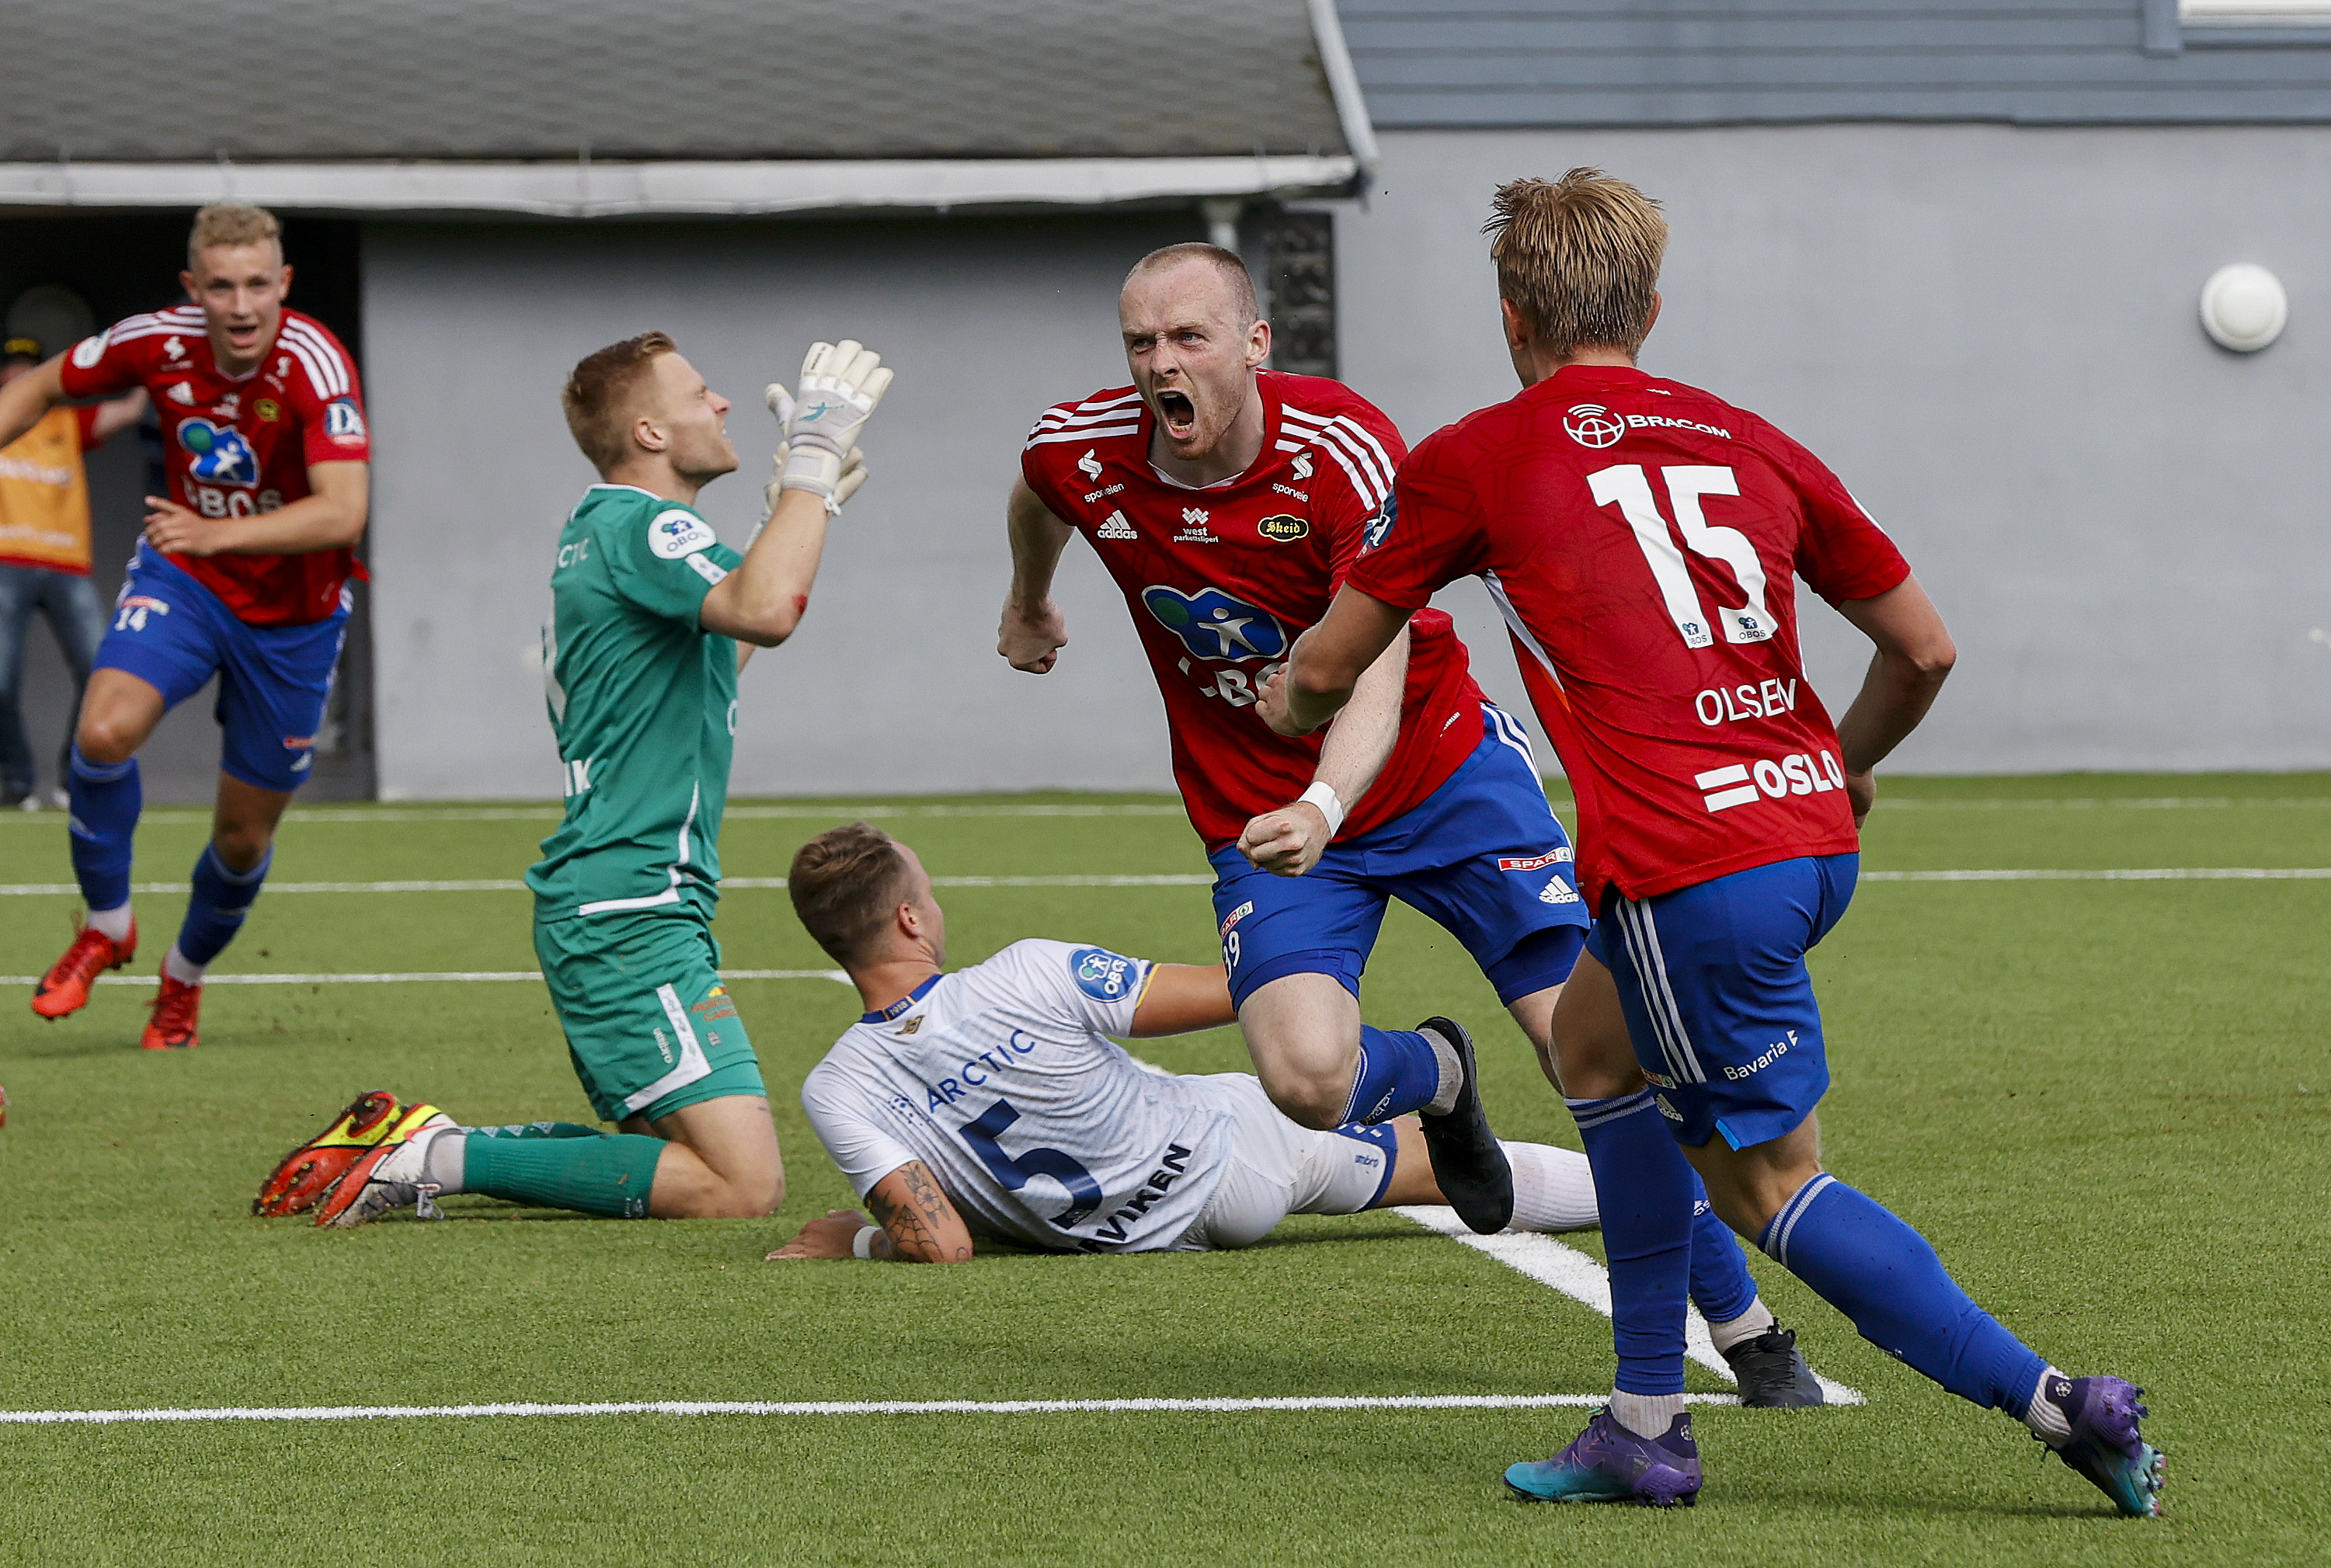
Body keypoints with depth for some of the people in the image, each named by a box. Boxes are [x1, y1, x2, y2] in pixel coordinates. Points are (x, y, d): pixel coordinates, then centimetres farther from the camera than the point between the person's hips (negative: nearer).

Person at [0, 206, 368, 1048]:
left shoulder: (315, 364, -28)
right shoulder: (158, 343, -16)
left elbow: (342, 512, -39)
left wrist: (217, 533, -50)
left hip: (293, 614, -1)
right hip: (182, 578, 2)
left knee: (245, 837, 8)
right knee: (104, 732, -27)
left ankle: (184, 977, 38)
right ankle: (107, 924, -3)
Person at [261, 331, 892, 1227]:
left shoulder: (602, 530, 20)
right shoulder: (639, 526, -12)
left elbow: (712, 655, 37)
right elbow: (764, 609, -32)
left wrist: (791, 508, 34)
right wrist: (813, 461, -21)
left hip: (602, 908, 11)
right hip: (629, 910, -11)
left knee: (679, 1155, 14)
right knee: (742, 1183, -15)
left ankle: (415, 1149, 10)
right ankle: (443, 1161, -14)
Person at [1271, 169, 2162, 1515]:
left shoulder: (1473, 463, 3)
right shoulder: (1751, 445, 13)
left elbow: (1327, 671, 14)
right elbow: (1925, 648, 17)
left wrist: (1289, 706, 39)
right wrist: (1847, 762, 37)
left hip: (1687, 870, -6)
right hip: (1812, 837, 6)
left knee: (1771, 1182, 6)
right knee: (1597, 1043, 27)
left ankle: (2055, 1403, -2)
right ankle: (1647, 1427, 25)